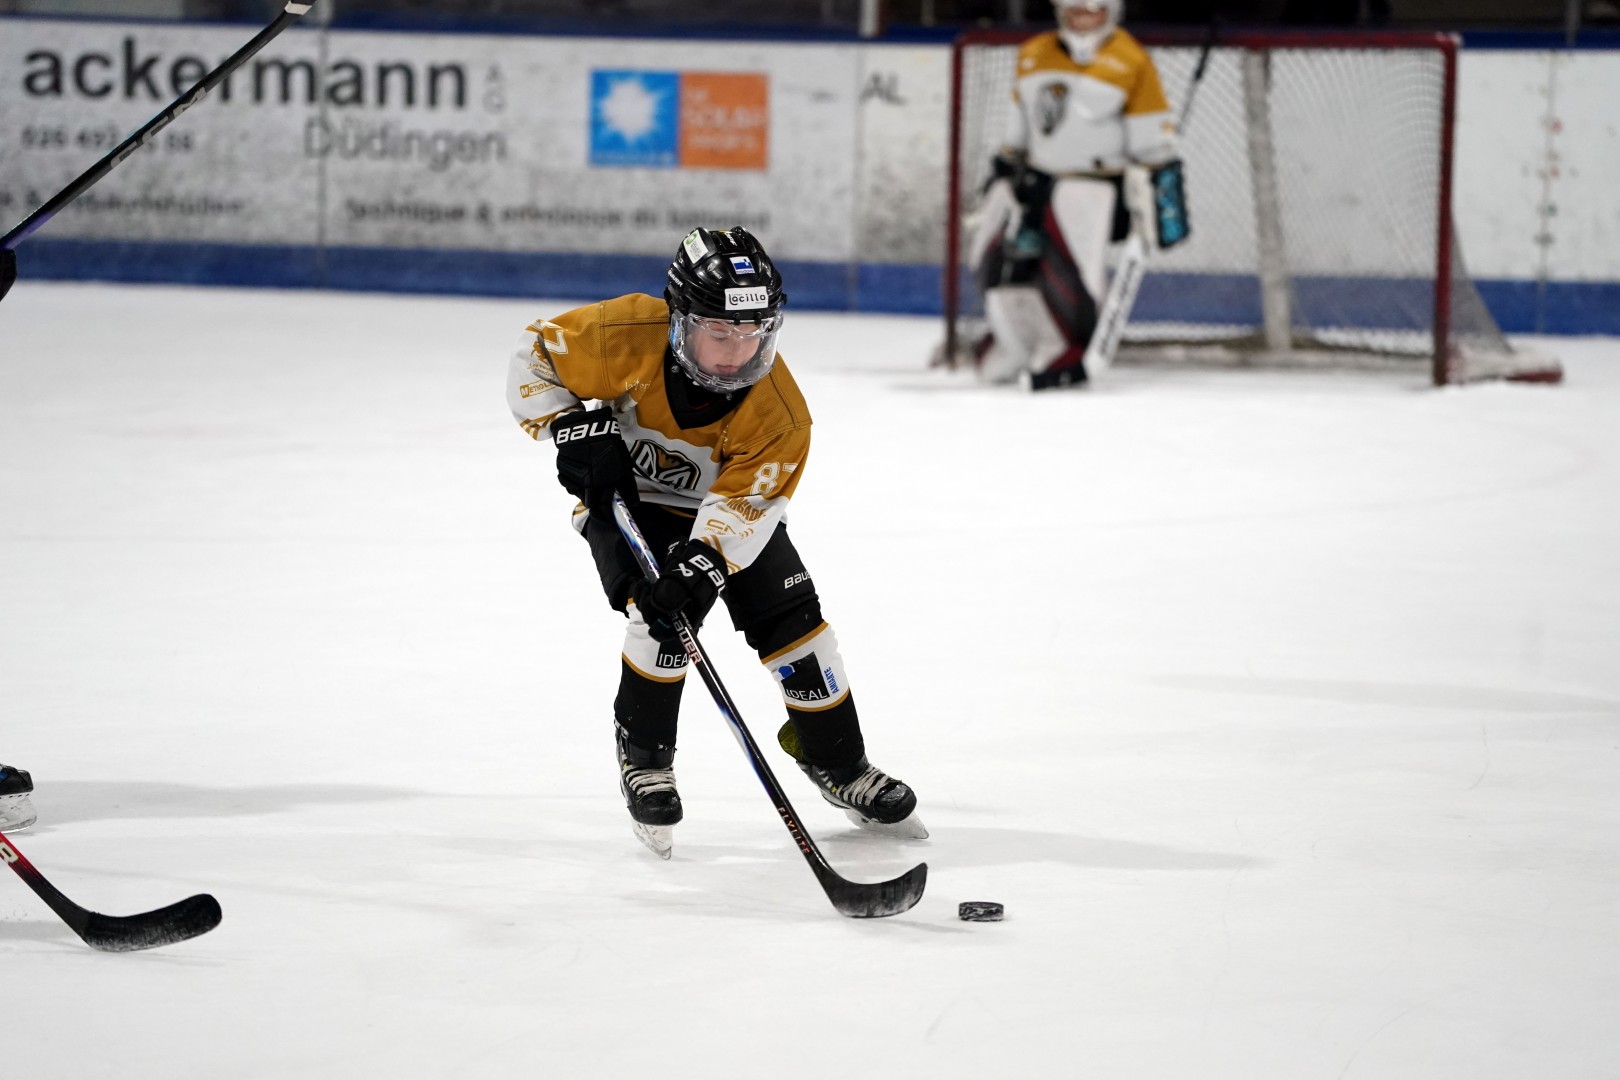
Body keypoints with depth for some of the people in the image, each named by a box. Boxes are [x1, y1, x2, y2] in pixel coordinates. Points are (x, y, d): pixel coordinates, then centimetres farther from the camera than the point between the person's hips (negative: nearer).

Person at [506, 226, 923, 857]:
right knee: (662, 614, -25)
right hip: (624, 498, -2)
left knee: (793, 618, -5)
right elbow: (535, 356, -17)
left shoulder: (779, 411, -30)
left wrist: (703, 563, -50)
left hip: (724, 503, 2)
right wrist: (574, 428, -30)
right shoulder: (627, 338, -32)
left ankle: (838, 764, 15)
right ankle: (643, 756, -2)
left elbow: (741, 506, -33)